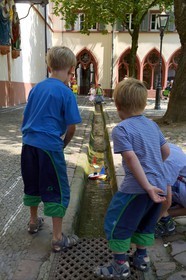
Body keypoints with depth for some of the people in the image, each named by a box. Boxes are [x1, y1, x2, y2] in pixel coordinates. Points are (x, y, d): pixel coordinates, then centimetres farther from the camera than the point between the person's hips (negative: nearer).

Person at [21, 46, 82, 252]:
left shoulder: (36, 88, 9)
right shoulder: (66, 92, -9)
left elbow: (26, 117, 15)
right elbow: (71, 127, -8)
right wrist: (64, 143, 9)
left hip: (28, 144, 7)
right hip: (49, 146, -7)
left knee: (33, 184, 24)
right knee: (58, 192, 6)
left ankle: (34, 221, 44)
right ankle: (57, 239, 14)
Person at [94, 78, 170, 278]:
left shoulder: (121, 129, -11)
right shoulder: (152, 125, 10)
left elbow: (131, 158, -21)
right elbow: (166, 151, 17)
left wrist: (147, 186, -20)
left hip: (137, 187, -8)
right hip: (159, 185, 8)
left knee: (115, 222, 9)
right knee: (145, 223, 26)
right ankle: (141, 258, 40)